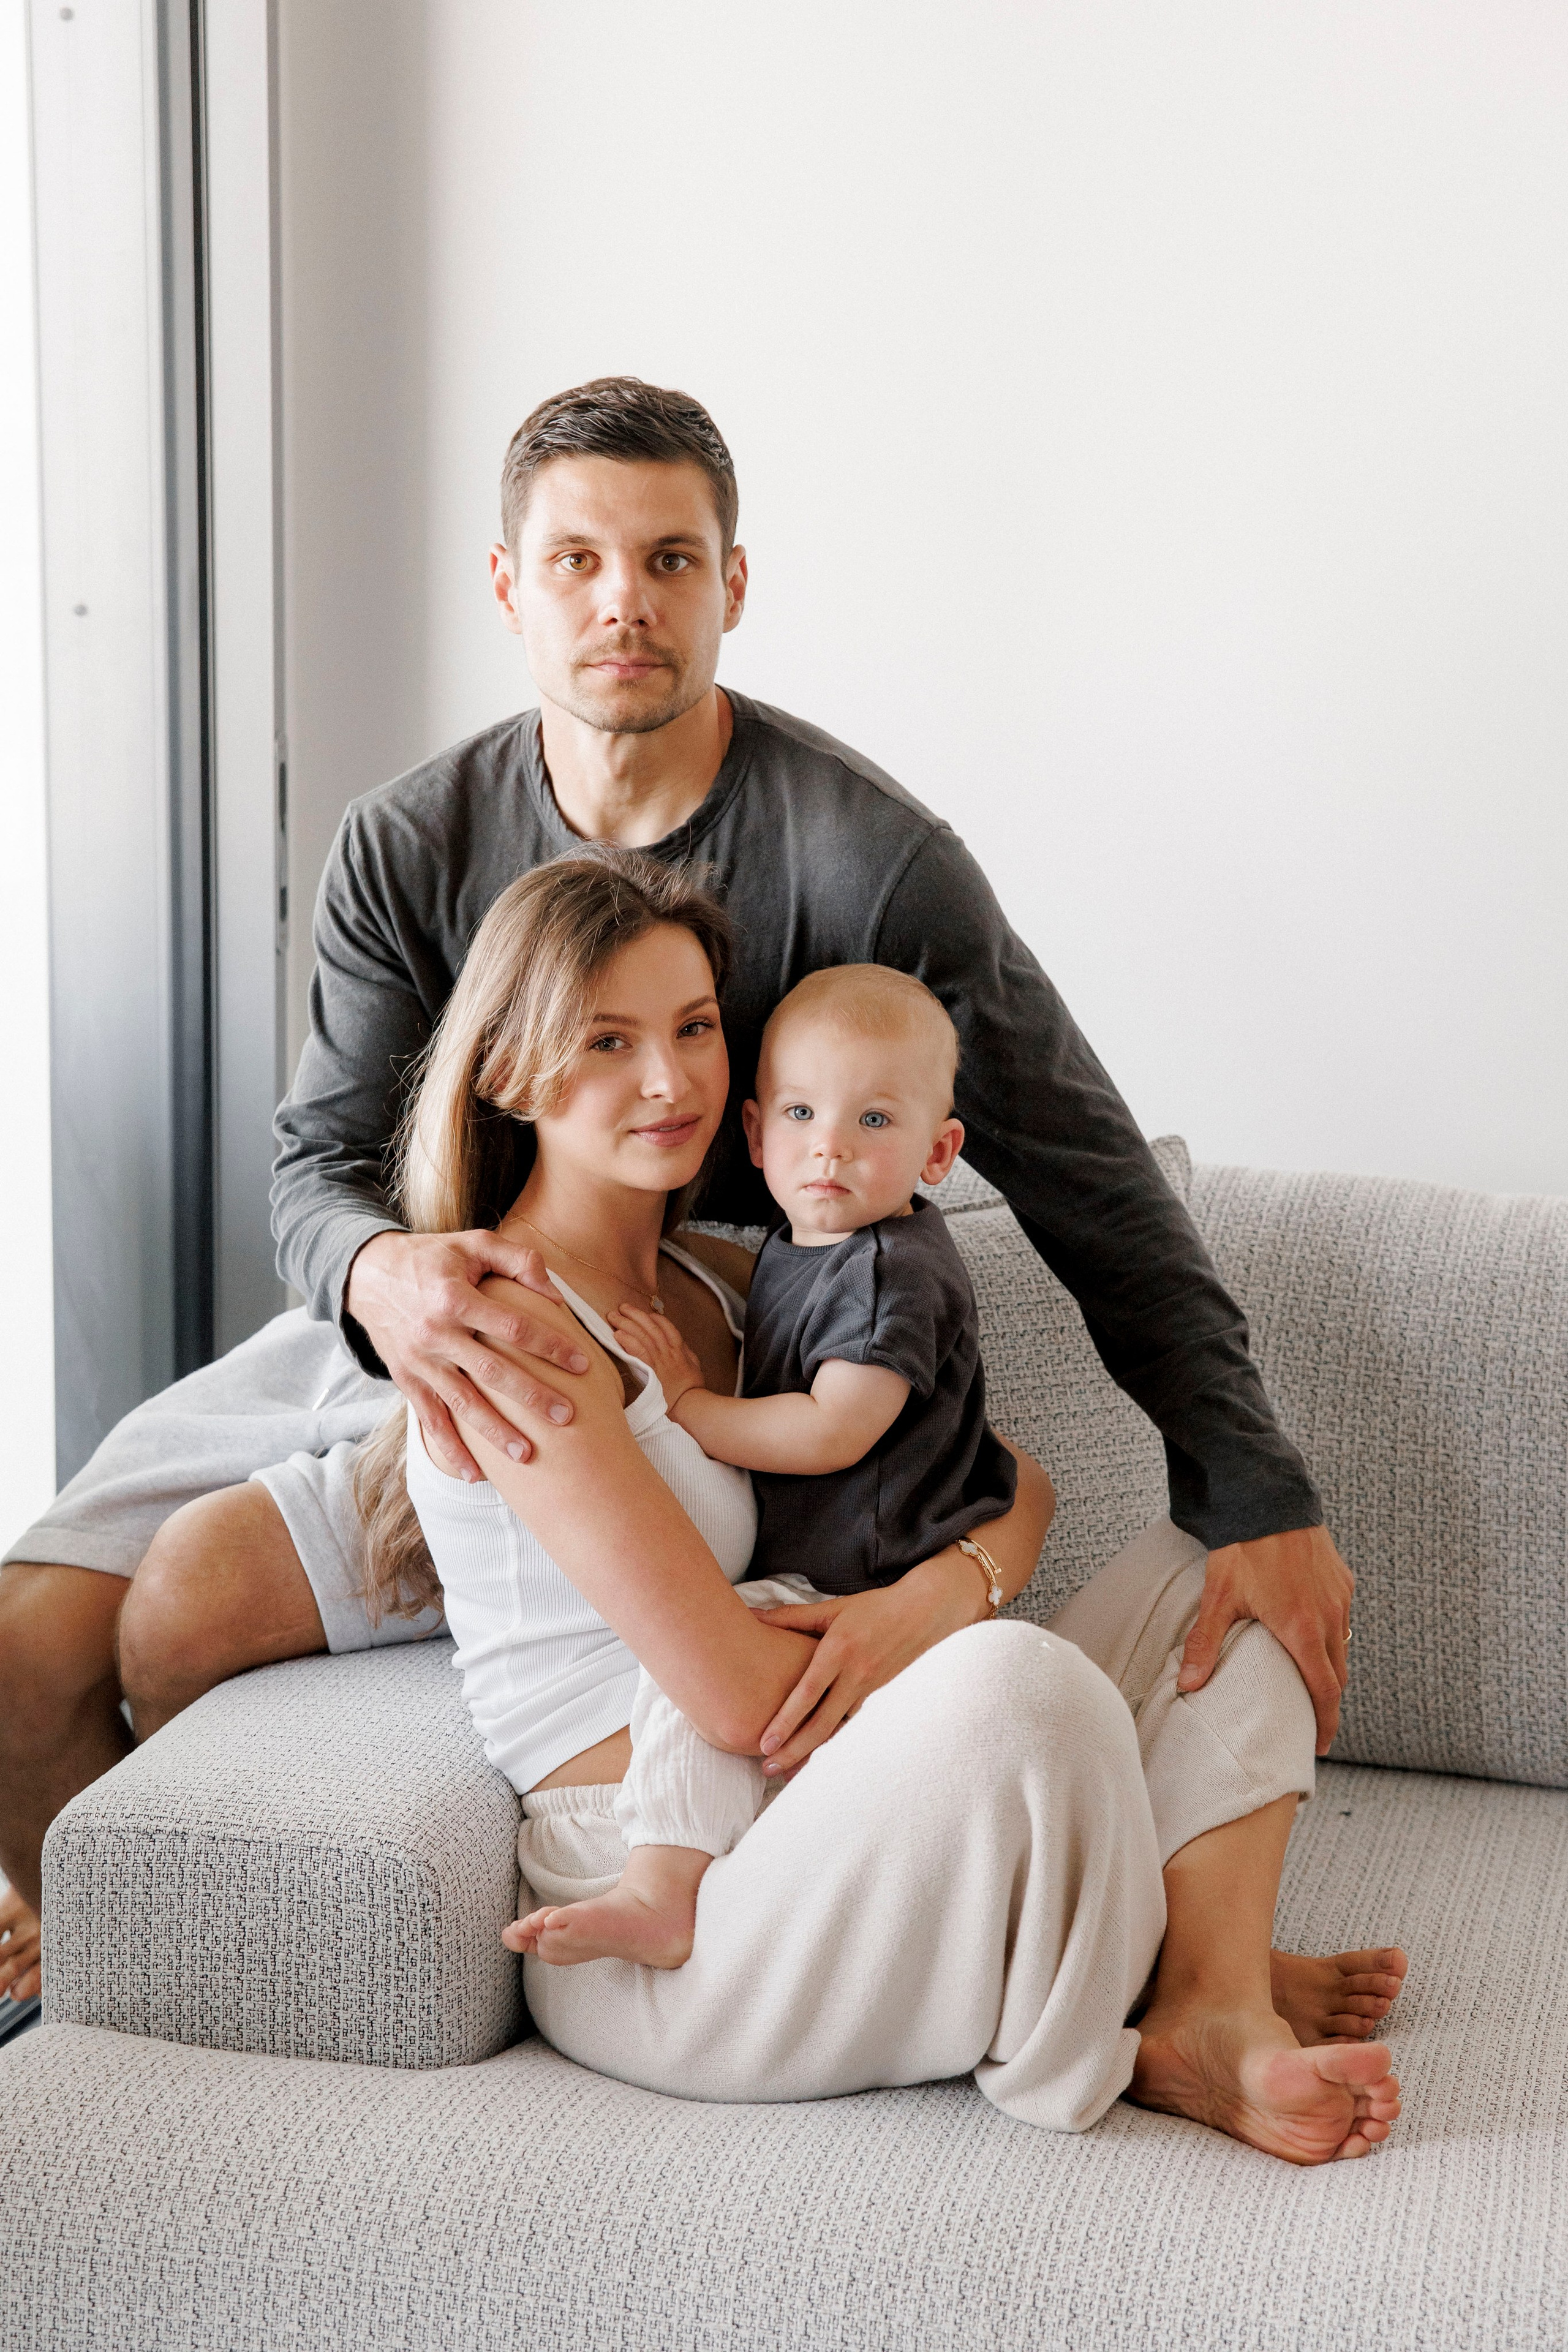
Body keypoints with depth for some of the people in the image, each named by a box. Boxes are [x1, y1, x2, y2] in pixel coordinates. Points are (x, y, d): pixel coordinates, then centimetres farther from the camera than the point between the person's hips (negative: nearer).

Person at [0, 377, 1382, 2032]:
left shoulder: (868, 860, -17)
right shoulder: (406, 850, -5)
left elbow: (1091, 1183, -14)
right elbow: (322, 1163, -7)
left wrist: (1261, 1504, -21)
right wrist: (381, 1274, -34)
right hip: (420, 1323, 5)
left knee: (192, 1594, -21)